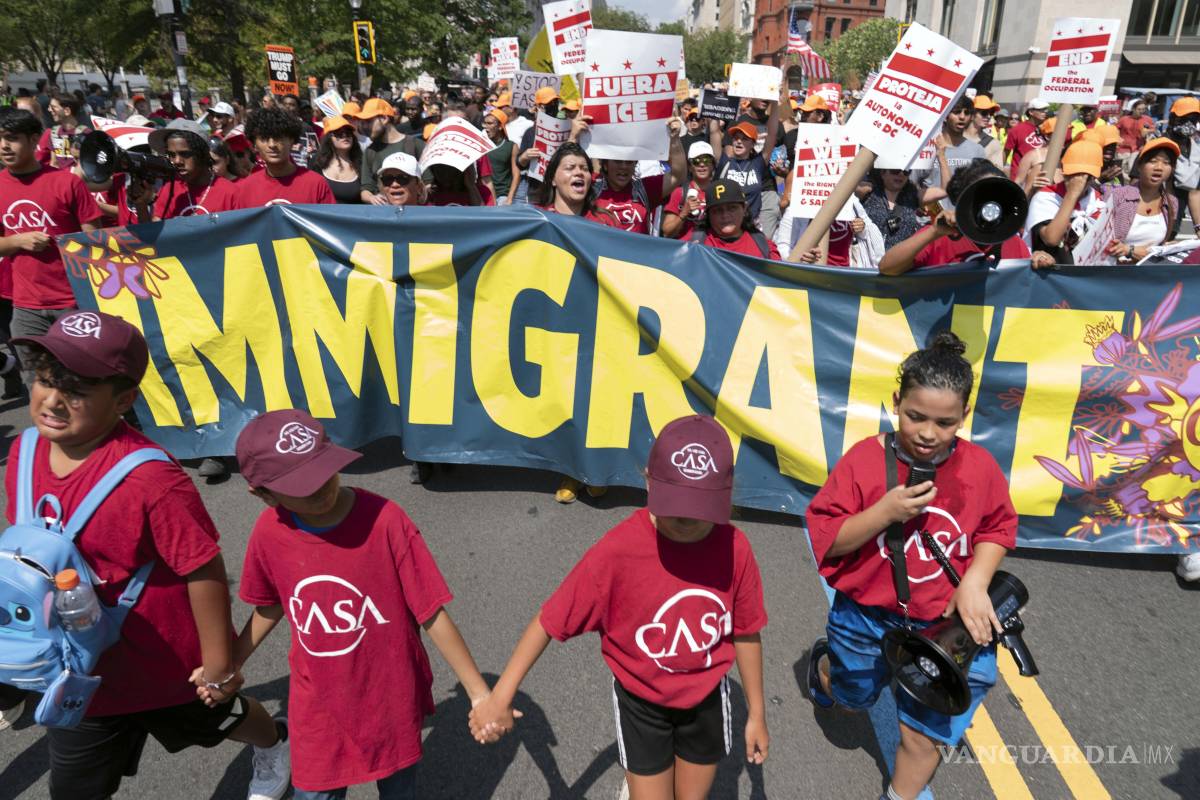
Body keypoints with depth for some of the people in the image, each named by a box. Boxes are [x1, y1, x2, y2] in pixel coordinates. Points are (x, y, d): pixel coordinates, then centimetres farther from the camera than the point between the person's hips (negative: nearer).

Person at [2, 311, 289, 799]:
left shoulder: (150, 479, -36)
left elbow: (203, 569, -28)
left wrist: (218, 663, -19)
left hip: (166, 664, -5)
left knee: (212, 720, 27)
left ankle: (274, 747, 62)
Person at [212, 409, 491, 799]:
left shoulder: (384, 520, -27)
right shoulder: (269, 533, -15)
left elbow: (432, 614, -21)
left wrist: (479, 693, -17)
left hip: (390, 695, -2)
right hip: (318, 702, 2)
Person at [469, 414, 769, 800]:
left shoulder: (735, 548, -20)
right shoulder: (617, 550, -29)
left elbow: (746, 633, -5)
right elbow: (550, 621, -20)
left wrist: (756, 714, 5)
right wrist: (499, 698, -18)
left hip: (707, 700, 3)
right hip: (641, 703, -2)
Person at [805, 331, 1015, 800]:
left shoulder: (980, 467, -12)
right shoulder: (865, 459, -20)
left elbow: (998, 528, 4)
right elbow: (825, 540, -16)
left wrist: (974, 581, -12)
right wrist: (884, 512, -31)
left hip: (941, 625, 1)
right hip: (865, 620, 0)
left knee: (924, 734, 10)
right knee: (853, 697, 27)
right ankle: (823, 661, 61)